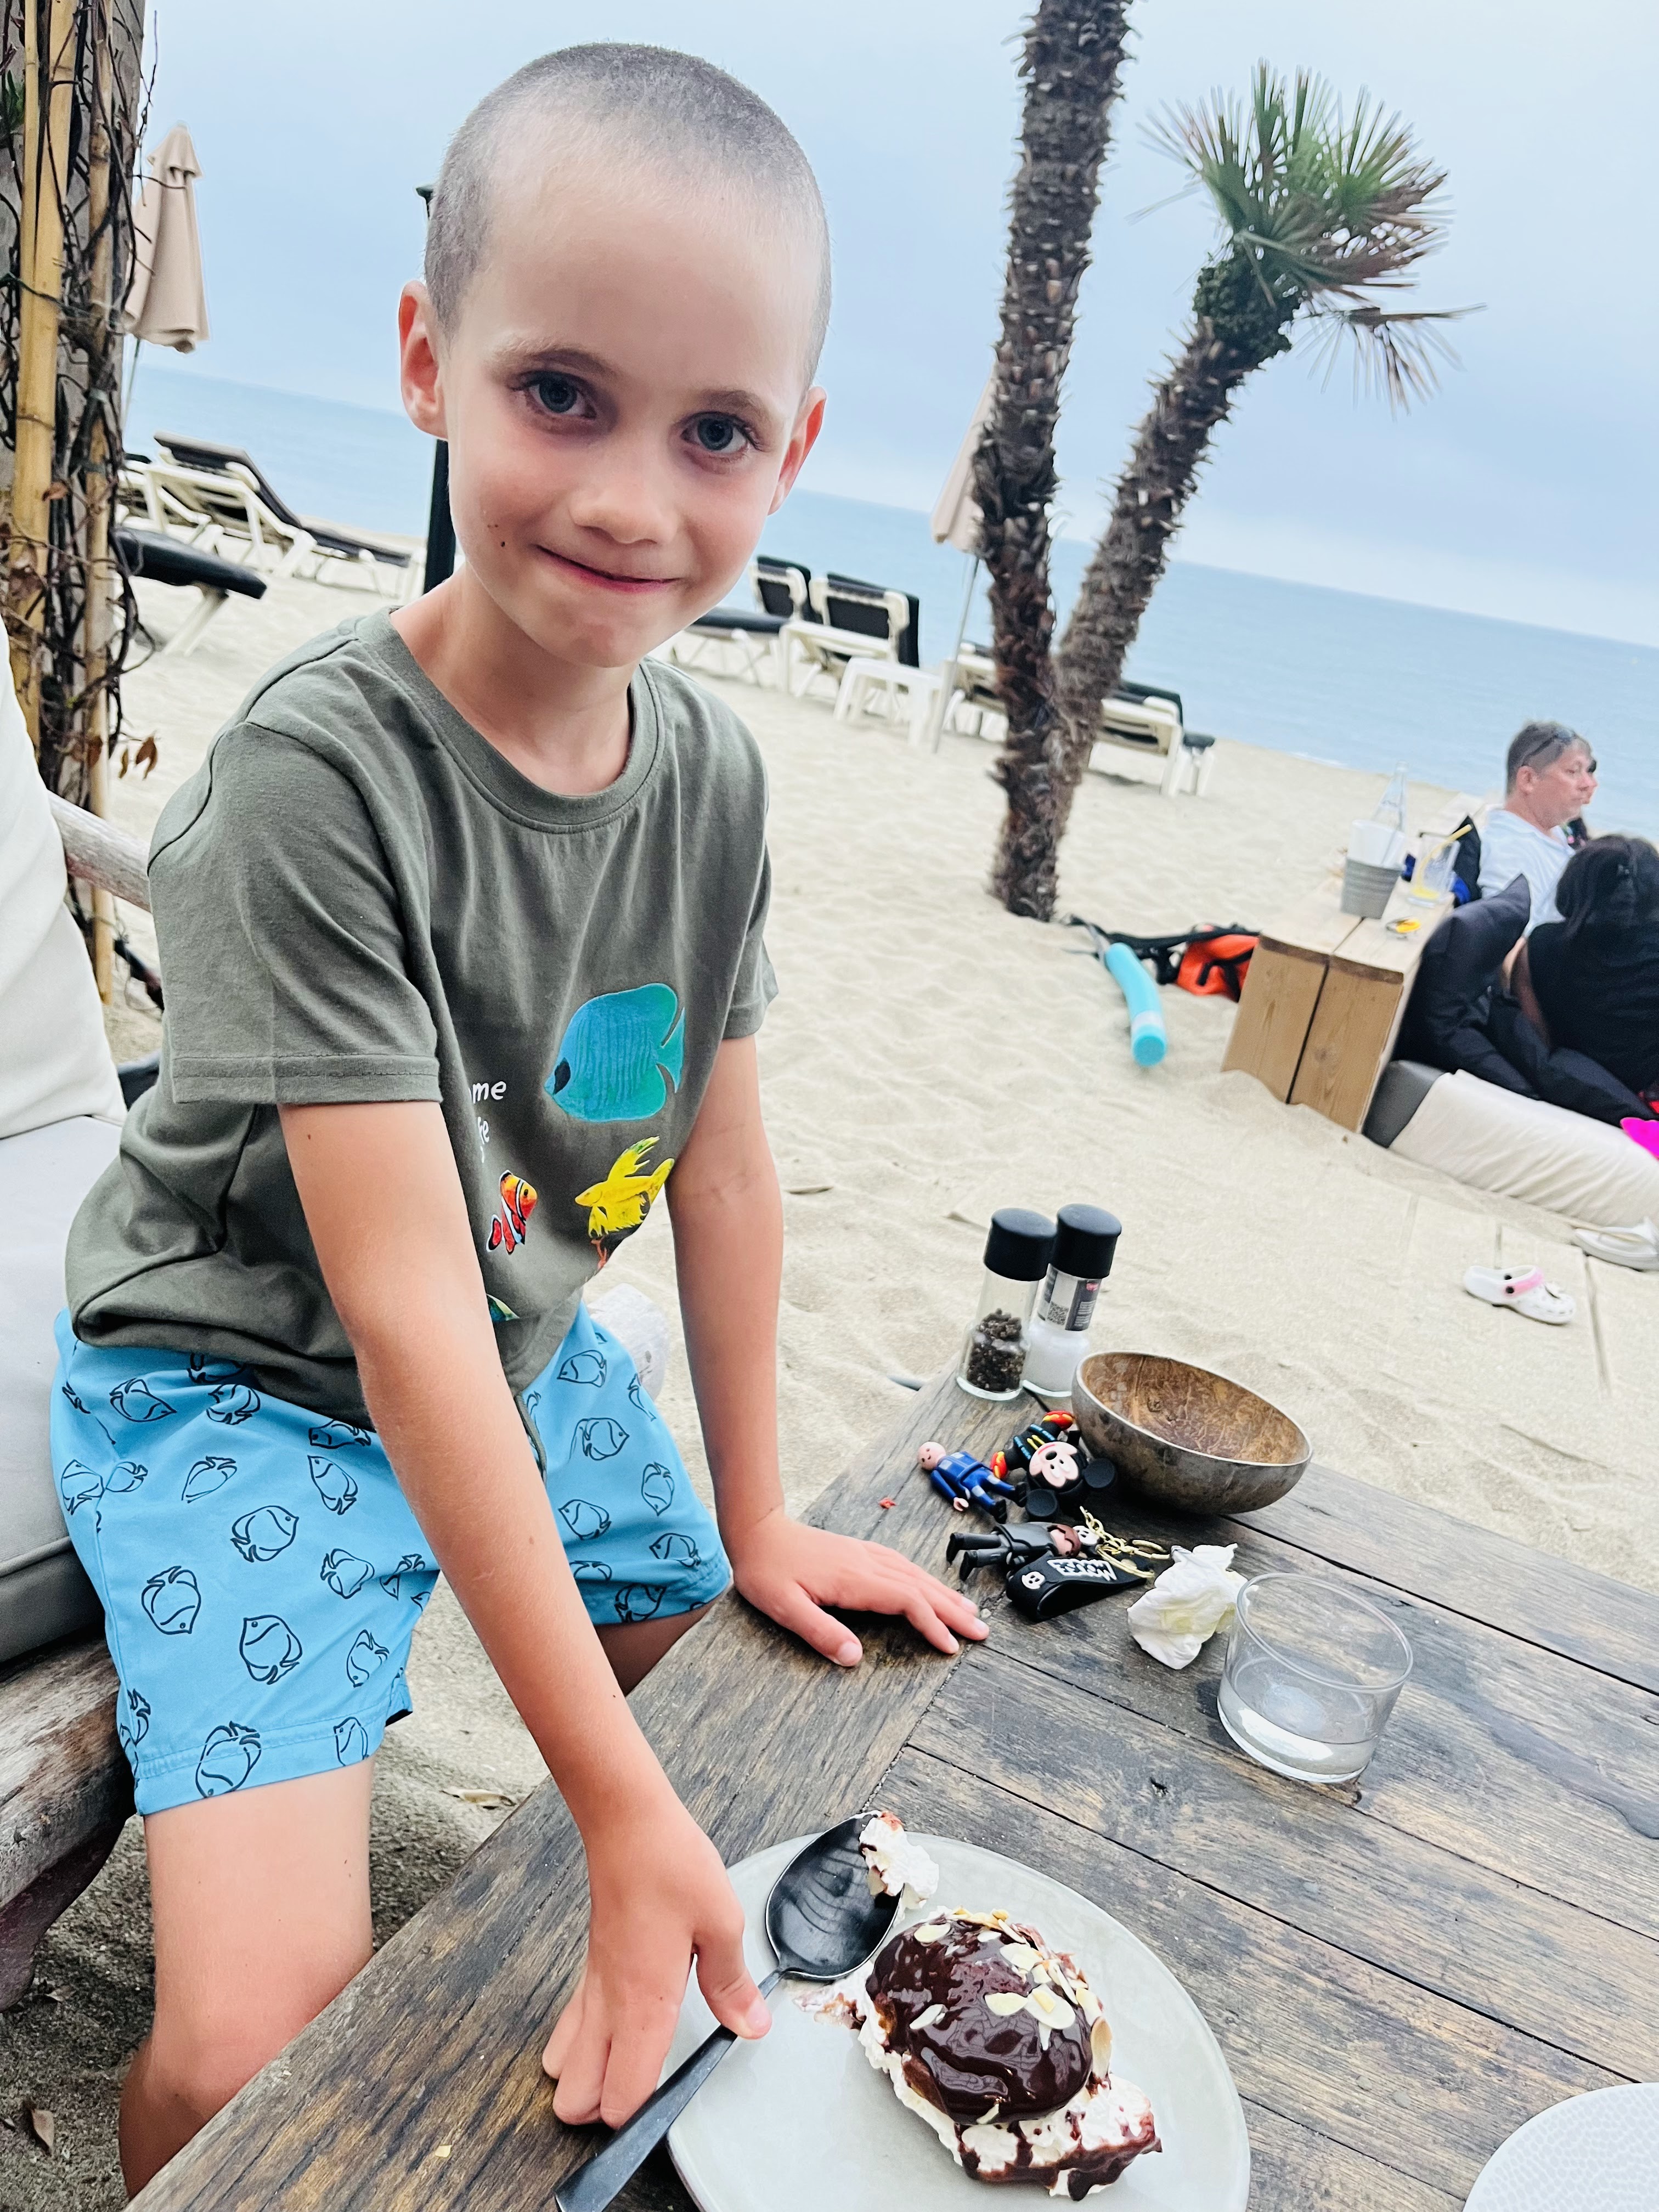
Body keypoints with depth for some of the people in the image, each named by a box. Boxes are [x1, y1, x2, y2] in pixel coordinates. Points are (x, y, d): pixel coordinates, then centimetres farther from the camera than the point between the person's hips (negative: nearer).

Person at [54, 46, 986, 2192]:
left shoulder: (711, 771, -9)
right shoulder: (314, 768, -28)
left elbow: (719, 1154, -1)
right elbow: (406, 1317, -31)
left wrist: (756, 1521, 5)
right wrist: (628, 1809, -29)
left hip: (530, 1357, 6)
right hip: (242, 1376, -6)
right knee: (262, 2033, -15)